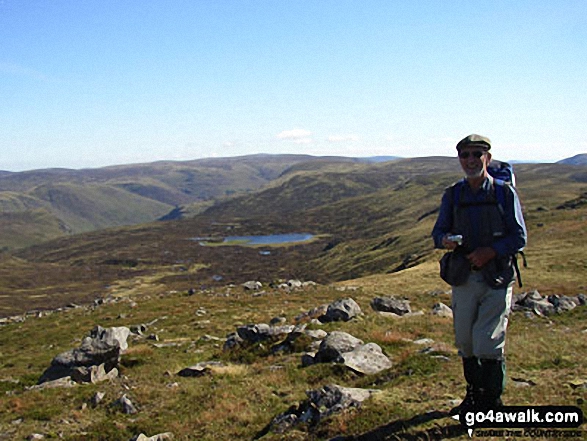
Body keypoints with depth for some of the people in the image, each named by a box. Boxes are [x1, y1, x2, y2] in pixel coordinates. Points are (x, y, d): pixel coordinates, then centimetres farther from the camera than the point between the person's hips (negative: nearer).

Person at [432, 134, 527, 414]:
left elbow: (519, 237, -4)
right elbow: (438, 232, 9)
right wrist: (445, 241, -14)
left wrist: (491, 251, -18)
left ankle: (493, 402, 14)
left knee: (487, 342, -6)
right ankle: (474, 396, 30)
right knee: (465, 341, 11)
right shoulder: (452, 195, 7)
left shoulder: (504, 193, -2)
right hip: (463, 277, 4)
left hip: (496, 278, -3)